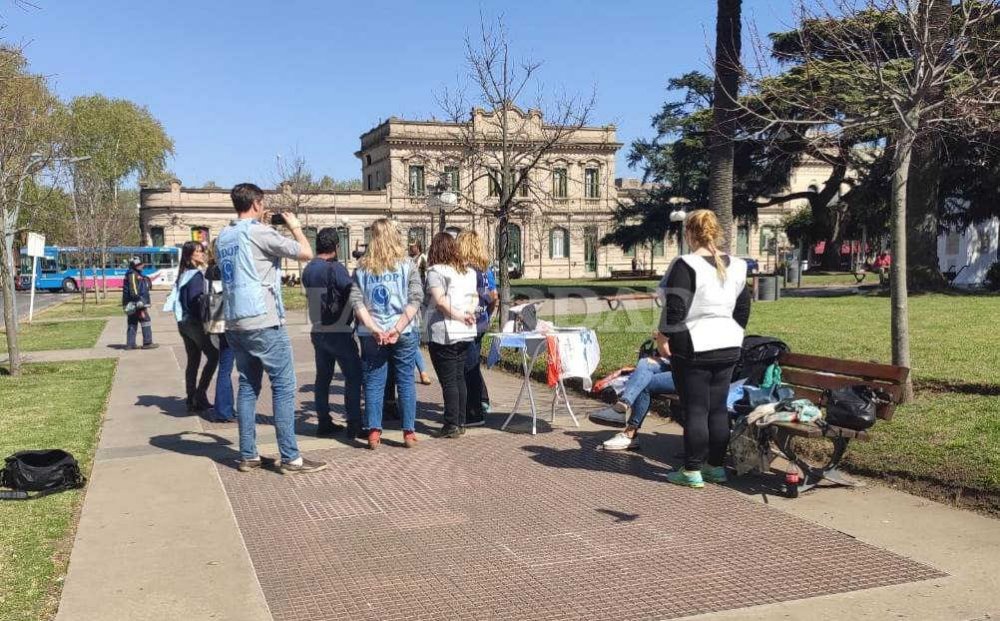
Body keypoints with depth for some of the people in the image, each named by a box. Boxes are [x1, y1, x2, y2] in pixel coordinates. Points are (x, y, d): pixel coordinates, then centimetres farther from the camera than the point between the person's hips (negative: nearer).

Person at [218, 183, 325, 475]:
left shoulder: (223, 237, 12)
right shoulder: (259, 232, -11)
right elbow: (306, 252, -9)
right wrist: (295, 226, 10)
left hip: (235, 324, 8)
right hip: (264, 322, -8)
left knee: (248, 385, 12)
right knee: (283, 386, -2)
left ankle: (248, 456, 14)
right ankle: (290, 458, -2)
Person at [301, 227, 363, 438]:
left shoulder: (308, 270, 7)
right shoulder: (335, 268, -15)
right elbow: (352, 294, -15)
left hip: (317, 331, 7)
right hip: (339, 332, -7)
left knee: (323, 377, 12)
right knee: (353, 375, 0)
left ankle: (324, 423, 16)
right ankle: (354, 424, 0)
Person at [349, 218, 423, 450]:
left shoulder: (362, 267, 3)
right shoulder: (406, 265, 0)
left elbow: (356, 302, -6)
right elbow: (415, 299, -9)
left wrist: (375, 329, -10)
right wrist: (398, 328, -13)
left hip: (370, 335, 1)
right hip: (402, 335, 0)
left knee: (373, 383, 7)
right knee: (405, 381, 8)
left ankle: (374, 432, 5)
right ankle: (409, 432, 10)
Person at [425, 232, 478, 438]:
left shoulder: (436, 271, -10)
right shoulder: (468, 271, 12)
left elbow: (439, 300, -19)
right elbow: (475, 297, 12)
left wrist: (458, 315, -12)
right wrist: (469, 311, -4)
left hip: (444, 334, -7)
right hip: (466, 333, 7)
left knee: (448, 380, -2)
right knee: (459, 377, 14)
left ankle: (452, 425, 1)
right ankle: (461, 422, 18)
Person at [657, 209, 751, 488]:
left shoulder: (685, 265, -13)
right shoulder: (735, 266, 8)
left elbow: (674, 307, -19)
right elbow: (743, 307, 15)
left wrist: (663, 336, -8)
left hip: (694, 347, -6)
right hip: (727, 347, 6)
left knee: (694, 409, -1)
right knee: (718, 407, 12)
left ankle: (692, 471, 4)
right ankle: (716, 466, 19)